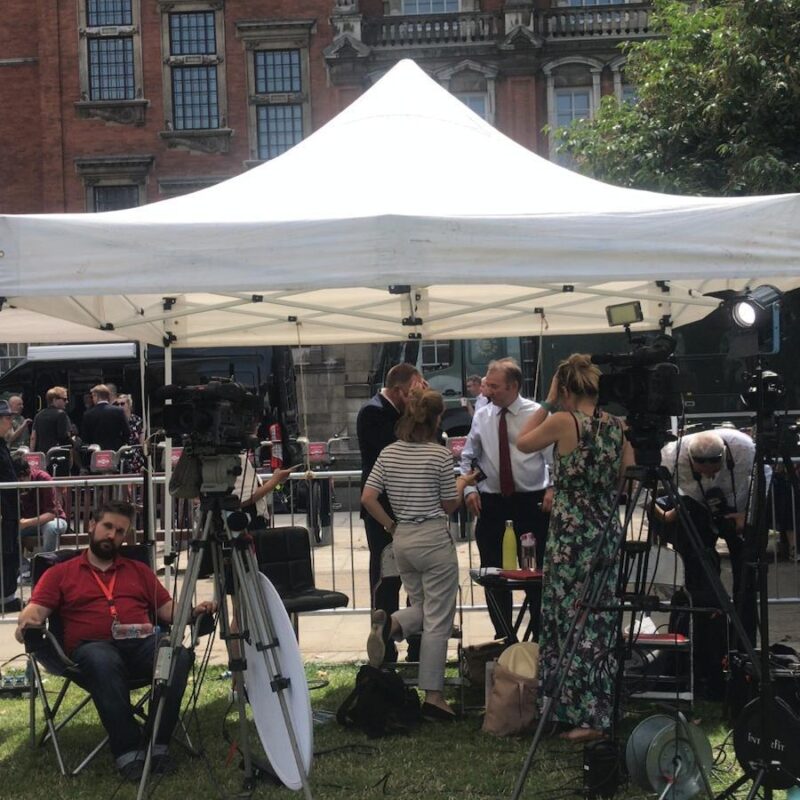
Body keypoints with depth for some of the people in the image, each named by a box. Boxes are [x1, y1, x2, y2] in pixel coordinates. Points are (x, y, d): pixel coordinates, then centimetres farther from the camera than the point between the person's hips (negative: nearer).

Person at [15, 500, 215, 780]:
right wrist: (27, 622, -18)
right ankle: (128, 751, -37)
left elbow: (168, 609, 19)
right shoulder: (60, 573, 21)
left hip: (143, 641, 2)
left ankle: (158, 745, -27)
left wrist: (193, 611, -3)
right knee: (103, 662, -41)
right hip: (92, 647, -2)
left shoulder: (139, 570, 28)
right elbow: (34, 611, 7)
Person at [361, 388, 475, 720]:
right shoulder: (439, 455, -12)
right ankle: (433, 696, 4)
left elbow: (368, 498, 0)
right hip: (434, 540, -5)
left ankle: (390, 624, -10)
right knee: (437, 619, 2)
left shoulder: (388, 453, 3)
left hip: (401, 540, 6)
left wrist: (390, 525, 11)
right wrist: (461, 483, 14)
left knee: (421, 608, 23)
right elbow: (450, 506, -4)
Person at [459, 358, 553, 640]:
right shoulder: (481, 416, 5)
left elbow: (554, 455, -4)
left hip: (532, 501, -3)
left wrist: (553, 488, -17)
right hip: (491, 503, 3)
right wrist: (469, 489, 0)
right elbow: (468, 457, 13)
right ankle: (503, 636, 20)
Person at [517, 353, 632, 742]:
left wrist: (547, 403, 5)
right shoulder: (618, 426, 4)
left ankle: (585, 715, 7)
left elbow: (523, 443, 3)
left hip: (570, 532, -6)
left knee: (571, 620, 3)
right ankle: (599, 707, 22)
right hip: (606, 531, 6)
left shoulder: (563, 421, -12)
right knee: (599, 620, 13)